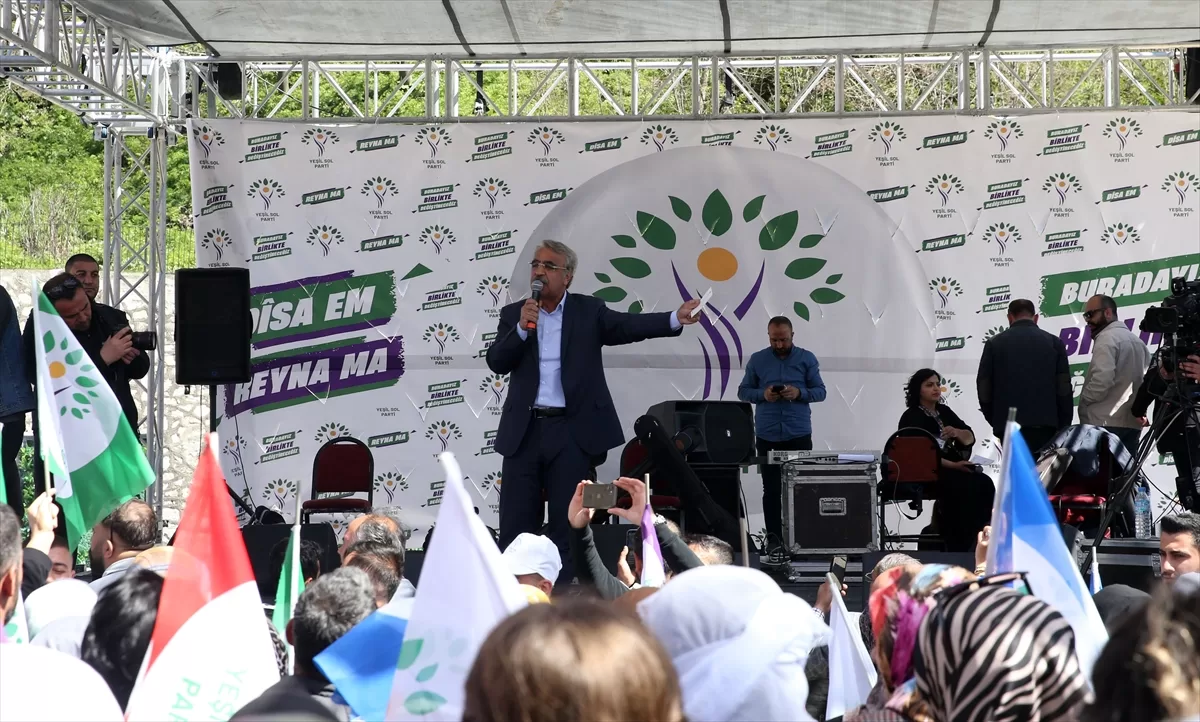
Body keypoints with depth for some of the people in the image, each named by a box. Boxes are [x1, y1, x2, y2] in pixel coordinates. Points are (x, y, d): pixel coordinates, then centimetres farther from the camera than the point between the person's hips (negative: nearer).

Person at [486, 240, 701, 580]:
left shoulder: (589, 311, 5)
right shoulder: (514, 314, 10)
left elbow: (629, 326, -9)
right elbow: (496, 362, 0)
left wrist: (676, 319, -25)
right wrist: (522, 329, -16)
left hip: (571, 433, -2)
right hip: (524, 431, 2)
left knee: (568, 524, 1)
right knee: (516, 524, 4)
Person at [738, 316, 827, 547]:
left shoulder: (807, 359, 4)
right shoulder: (757, 360, 7)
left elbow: (820, 391, 4)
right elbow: (743, 391, 8)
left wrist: (799, 393, -15)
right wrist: (762, 395, -12)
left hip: (799, 434, -1)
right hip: (767, 435, 1)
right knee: (771, 490, 3)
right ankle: (773, 539, 6)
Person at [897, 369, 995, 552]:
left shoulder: (944, 411, 16)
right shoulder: (911, 417, -5)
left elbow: (970, 438, 9)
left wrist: (956, 432, -14)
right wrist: (953, 465, -23)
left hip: (955, 468, 7)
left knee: (985, 484, -20)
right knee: (968, 487, -30)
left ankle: (980, 541, -21)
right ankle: (960, 547, -23)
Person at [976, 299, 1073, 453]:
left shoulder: (994, 344, 5)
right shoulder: (1054, 343, 6)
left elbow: (984, 388, 6)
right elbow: (1064, 388, 3)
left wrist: (994, 420, 18)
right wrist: (1064, 427, 10)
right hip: (1044, 423, 0)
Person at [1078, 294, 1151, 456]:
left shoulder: (1107, 338, -7)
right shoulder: (1137, 341, 22)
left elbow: (1101, 381, -18)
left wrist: (1083, 400, -4)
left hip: (1106, 423, -9)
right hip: (1132, 423, 9)